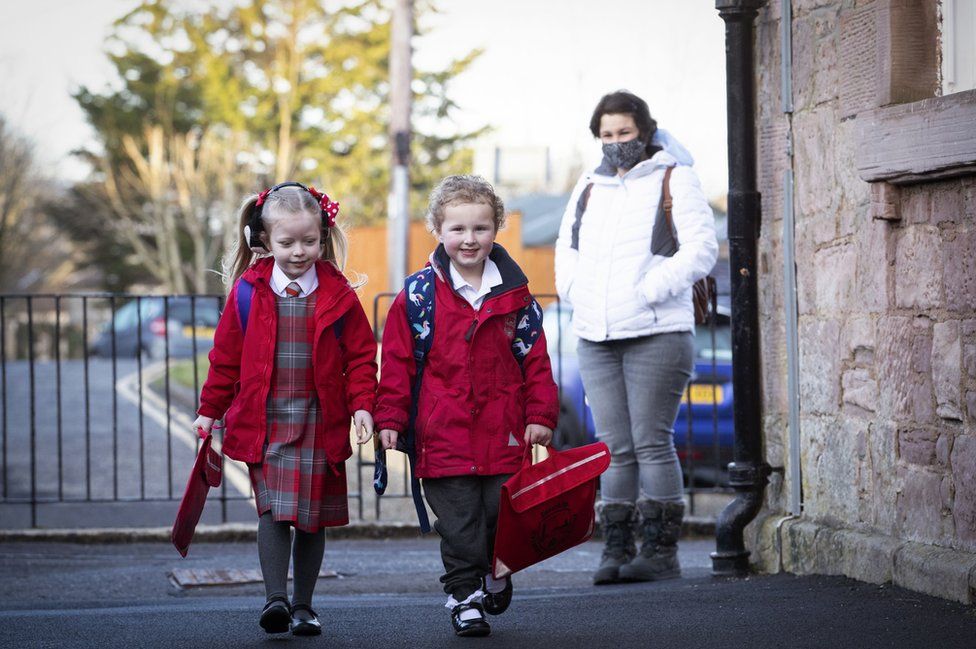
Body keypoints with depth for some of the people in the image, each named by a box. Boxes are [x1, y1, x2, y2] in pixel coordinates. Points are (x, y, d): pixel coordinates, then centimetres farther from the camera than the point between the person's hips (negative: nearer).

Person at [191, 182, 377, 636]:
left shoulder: (337, 295, 0)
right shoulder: (248, 292, 0)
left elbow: (361, 354, 5)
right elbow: (226, 356, 7)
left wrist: (362, 404, -6)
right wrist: (210, 411, 10)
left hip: (320, 423, 1)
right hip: (264, 420, -1)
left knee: (312, 516, 7)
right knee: (273, 509, -13)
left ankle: (302, 605, 18)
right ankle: (275, 598, -13)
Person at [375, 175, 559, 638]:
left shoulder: (514, 293, 5)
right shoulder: (418, 296, -1)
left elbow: (536, 359, 9)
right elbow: (397, 362, 1)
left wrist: (540, 416, 3)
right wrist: (390, 419, -4)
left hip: (504, 434, 2)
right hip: (444, 436, -2)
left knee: (504, 514, 7)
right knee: (459, 524, 1)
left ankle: (496, 573, 33)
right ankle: (465, 593, 14)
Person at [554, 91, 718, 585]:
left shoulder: (674, 180, 1)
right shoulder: (589, 187, 18)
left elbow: (701, 247, -8)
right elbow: (567, 248, 28)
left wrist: (649, 291, -15)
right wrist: (576, 295, 9)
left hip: (656, 334, -5)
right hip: (595, 338, 5)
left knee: (652, 442, -7)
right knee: (614, 448, 4)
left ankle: (661, 550, -3)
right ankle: (616, 549, 6)